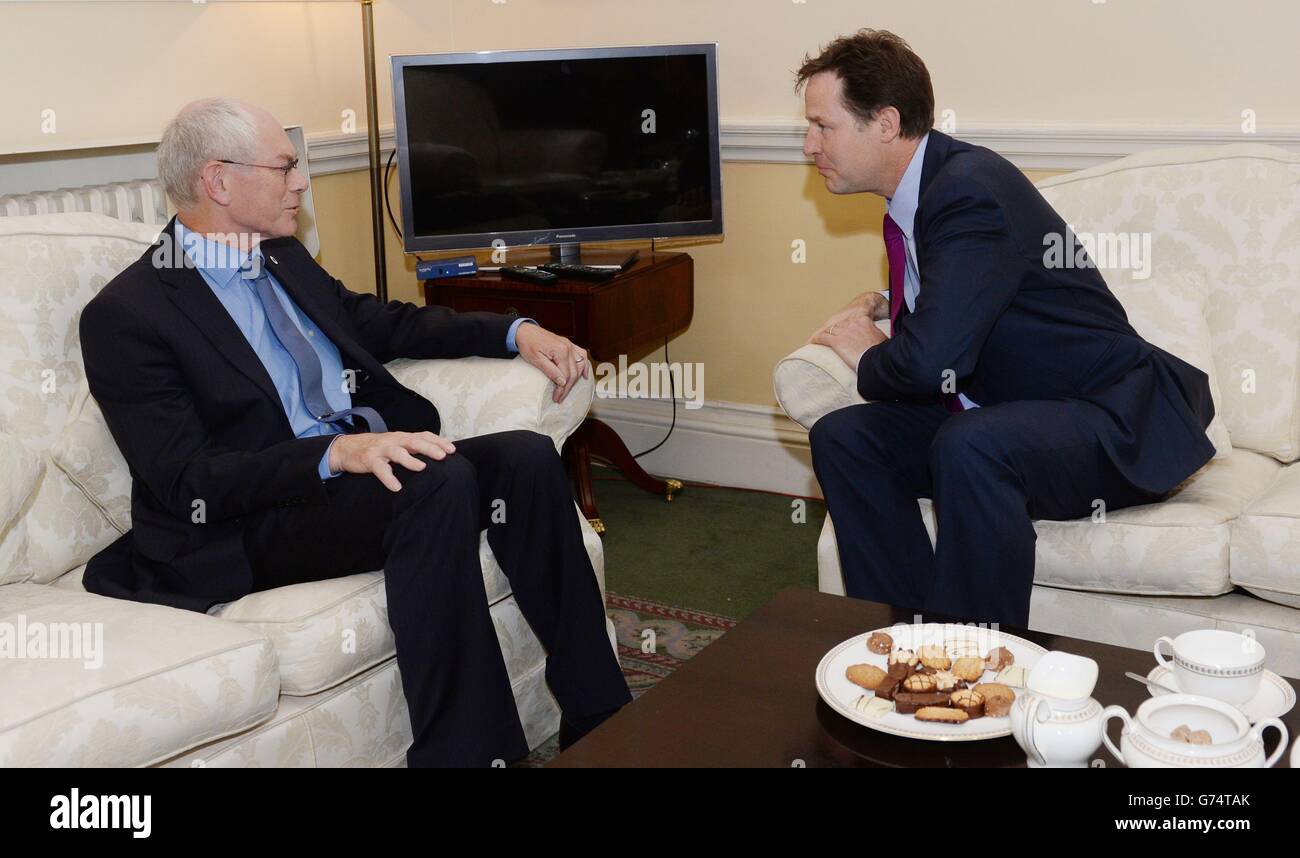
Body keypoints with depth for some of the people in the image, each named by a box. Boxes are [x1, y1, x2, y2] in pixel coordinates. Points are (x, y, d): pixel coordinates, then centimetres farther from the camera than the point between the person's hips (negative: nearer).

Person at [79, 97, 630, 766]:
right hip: (253, 528, -8)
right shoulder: (125, 316, -9)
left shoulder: (282, 258, 15)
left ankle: (597, 716, -11)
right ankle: (461, 750, -26)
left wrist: (517, 333, 12)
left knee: (526, 456, -15)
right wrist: (338, 453, -31)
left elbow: (387, 323, 26)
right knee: (442, 481, -32)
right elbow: (188, 481, -17)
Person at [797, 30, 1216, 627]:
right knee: (840, 437, -5)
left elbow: (930, 360, -32)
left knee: (969, 448, -36)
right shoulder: (914, 196, 7)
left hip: (1114, 422, -9)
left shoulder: (971, 187, -22)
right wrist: (885, 307, 3)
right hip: (998, 420, 9)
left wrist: (868, 359, -10)